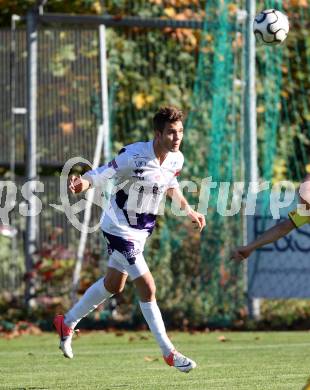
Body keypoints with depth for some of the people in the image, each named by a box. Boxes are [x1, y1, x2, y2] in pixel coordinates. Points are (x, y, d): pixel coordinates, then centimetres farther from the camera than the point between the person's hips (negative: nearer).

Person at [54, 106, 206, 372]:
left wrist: (189, 211, 20)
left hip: (141, 229, 8)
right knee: (147, 288, -11)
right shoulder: (134, 156, -27)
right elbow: (101, 176, -25)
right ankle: (169, 352, -1)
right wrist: (82, 184, -46)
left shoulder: (176, 160, -5)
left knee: (113, 285, 22)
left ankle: (68, 323, 42)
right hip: (119, 228, -8)